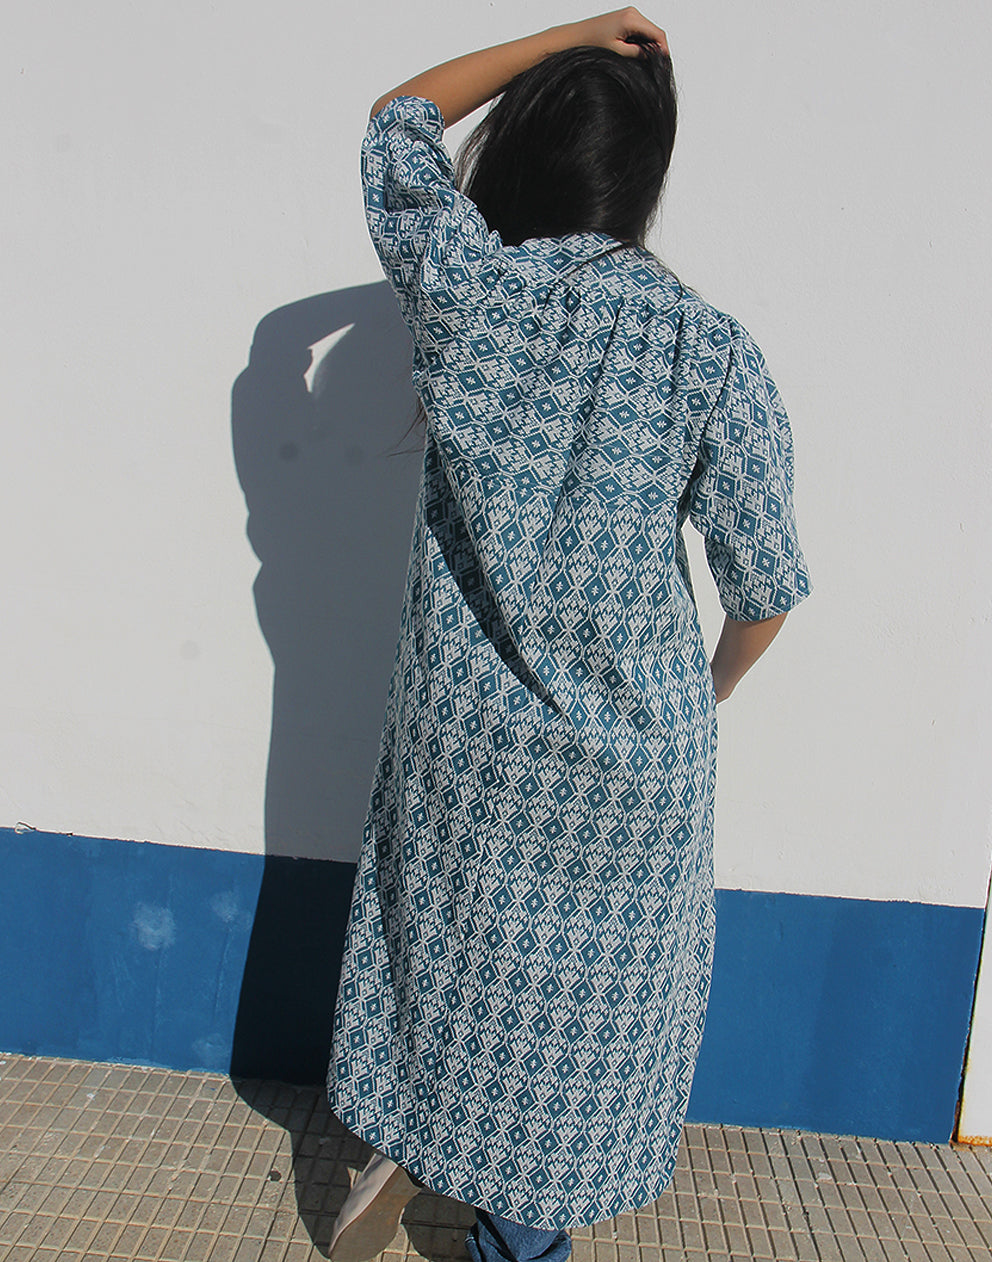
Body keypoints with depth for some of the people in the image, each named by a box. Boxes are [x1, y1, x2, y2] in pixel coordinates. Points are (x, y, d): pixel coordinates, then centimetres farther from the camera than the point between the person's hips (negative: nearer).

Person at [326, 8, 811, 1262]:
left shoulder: (462, 287, -9)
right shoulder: (712, 349, -12)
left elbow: (396, 121, 12)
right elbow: (765, 584, -5)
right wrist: (708, 691, 14)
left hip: (463, 732, 1)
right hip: (633, 751, -1)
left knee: (457, 941, 26)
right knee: (589, 983, 18)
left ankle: (402, 1154, 33)